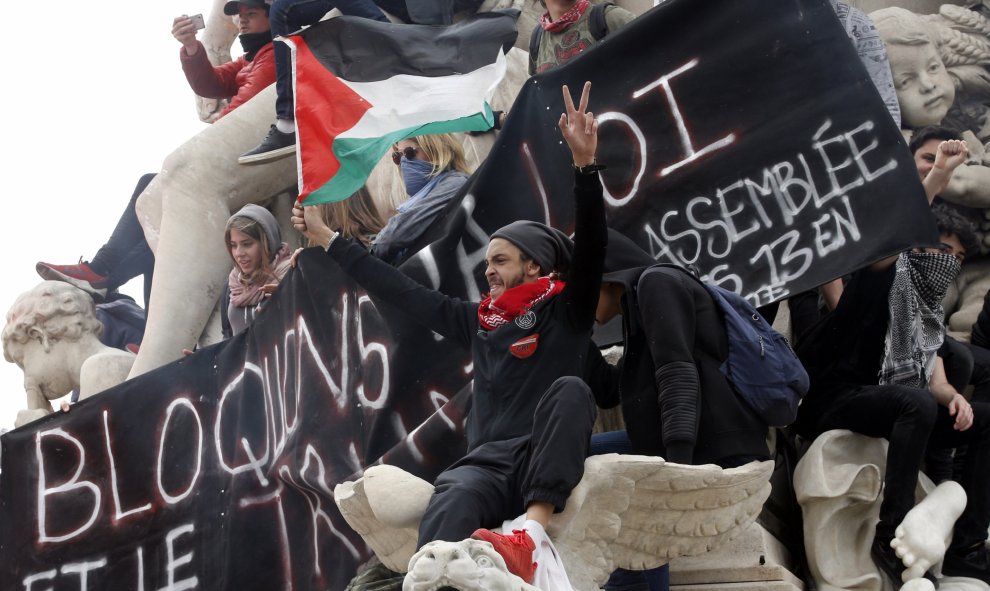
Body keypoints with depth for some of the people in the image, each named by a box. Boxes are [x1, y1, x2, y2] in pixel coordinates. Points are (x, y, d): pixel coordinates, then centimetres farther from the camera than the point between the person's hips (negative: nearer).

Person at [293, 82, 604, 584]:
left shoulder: (565, 312, 12)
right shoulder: (479, 321, 24)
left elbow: (590, 247, -4)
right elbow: (401, 292, 30)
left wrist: (585, 163, -19)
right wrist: (328, 239, 35)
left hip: (547, 464, -3)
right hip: (488, 462, 3)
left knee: (570, 389, -34)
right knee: (452, 501, -34)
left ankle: (531, 535, -50)